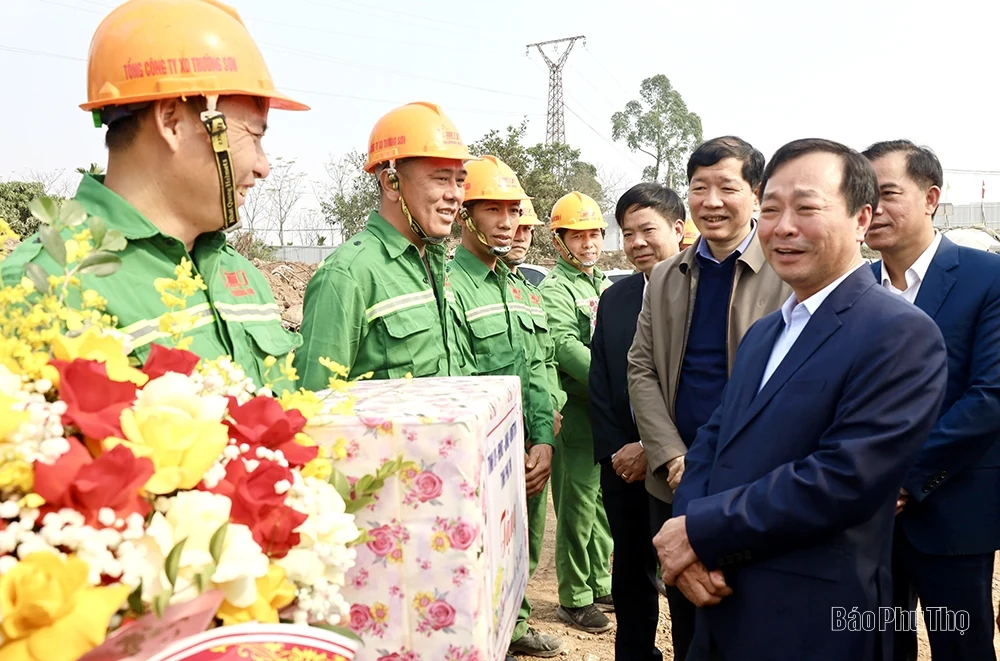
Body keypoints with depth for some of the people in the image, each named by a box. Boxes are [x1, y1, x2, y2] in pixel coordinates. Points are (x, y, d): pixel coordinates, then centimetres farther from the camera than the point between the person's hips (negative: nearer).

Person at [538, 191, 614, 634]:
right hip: (578, 415, -8)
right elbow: (565, 346, -24)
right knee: (578, 508, 0)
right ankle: (574, 598, 12)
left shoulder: (605, 285, 16)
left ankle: (599, 584, 31)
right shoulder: (555, 289, -9)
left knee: (604, 503, 16)